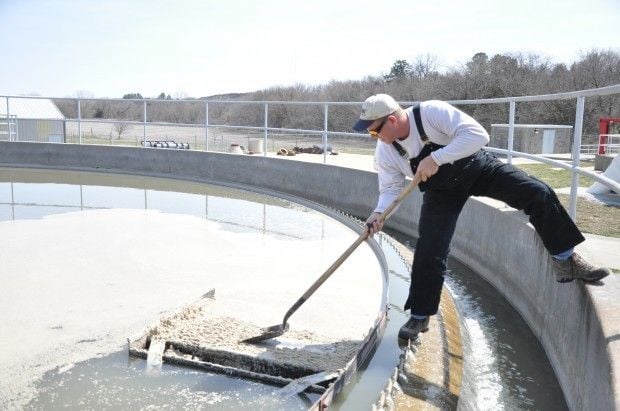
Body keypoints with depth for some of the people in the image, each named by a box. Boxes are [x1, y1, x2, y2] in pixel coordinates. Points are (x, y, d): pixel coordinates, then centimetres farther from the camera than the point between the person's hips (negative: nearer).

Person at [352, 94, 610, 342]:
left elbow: (478, 135, -36)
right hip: (441, 190, 2)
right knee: (429, 251, -7)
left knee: (538, 194, -17)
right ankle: (420, 317, 11)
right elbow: (391, 188, -6)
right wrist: (379, 212, -27)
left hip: (477, 167, -2)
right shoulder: (385, 151, -16)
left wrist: (435, 158, -43)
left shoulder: (432, 112, -31)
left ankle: (566, 262, 1)